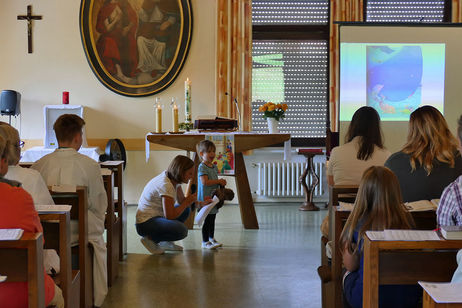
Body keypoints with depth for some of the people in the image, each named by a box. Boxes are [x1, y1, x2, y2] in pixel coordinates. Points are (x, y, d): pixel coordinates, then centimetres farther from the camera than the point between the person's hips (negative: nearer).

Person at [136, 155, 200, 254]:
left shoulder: (174, 179, 4)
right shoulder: (165, 185, -24)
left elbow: (182, 201, 15)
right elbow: (169, 215, -24)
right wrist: (187, 202, -15)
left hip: (156, 216, 10)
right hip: (145, 223, -10)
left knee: (186, 209, 13)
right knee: (181, 230, -26)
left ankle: (165, 242, 12)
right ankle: (150, 239, -5)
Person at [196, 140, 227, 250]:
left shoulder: (214, 166, 14)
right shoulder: (202, 167, -13)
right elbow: (205, 182, -22)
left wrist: (221, 182, 2)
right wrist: (219, 181, -17)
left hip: (213, 197, 9)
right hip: (205, 197, -8)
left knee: (212, 219, 17)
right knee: (207, 220, -6)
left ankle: (211, 239, 29)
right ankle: (205, 242, 0)